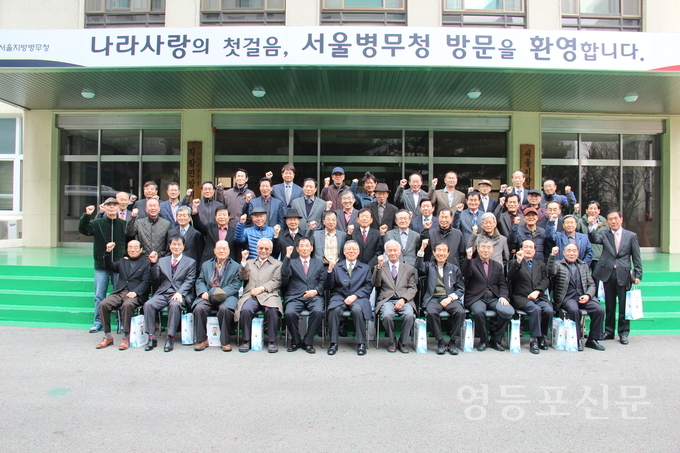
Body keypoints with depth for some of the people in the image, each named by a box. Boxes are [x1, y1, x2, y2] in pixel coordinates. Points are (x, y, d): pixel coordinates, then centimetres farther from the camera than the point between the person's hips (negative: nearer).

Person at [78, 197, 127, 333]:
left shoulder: (124, 224, 3)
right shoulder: (97, 223, 6)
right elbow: (82, 229, -7)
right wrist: (87, 215, -19)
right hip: (101, 266, 1)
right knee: (99, 296, 6)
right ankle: (98, 322, 17)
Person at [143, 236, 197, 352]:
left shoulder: (190, 262, 11)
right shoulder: (162, 260, 20)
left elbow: (189, 281, -1)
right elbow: (155, 280, 11)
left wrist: (179, 293, -18)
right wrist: (153, 263, -2)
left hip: (179, 294, -3)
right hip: (162, 293, 3)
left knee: (175, 305, -35)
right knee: (148, 304, -25)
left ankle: (170, 338, -27)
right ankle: (152, 337, -17)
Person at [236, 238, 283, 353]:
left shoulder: (277, 264, 19)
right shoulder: (249, 262, 28)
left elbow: (276, 281, 4)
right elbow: (243, 277, 13)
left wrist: (262, 288, -10)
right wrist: (243, 261, 1)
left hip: (268, 295, -2)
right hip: (251, 295, 2)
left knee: (272, 310, -34)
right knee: (245, 310, -31)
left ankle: (271, 341, -18)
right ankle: (246, 340, -13)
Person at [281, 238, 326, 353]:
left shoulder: (319, 264, 23)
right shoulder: (291, 262, 19)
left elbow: (323, 282, 13)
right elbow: (284, 275, -1)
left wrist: (316, 291, -7)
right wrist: (287, 256, -5)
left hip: (314, 296, 1)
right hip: (295, 296, 0)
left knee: (318, 312, -32)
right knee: (289, 313, -31)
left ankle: (308, 342, -11)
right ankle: (296, 341, -3)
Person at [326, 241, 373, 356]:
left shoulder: (365, 268, 18)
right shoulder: (336, 267, 18)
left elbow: (368, 287, 5)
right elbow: (329, 286, 8)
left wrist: (355, 296, -11)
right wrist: (330, 271, -7)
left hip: (358, 298, 0)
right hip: (339, 297, 1)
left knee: (358, 310, -33)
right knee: (335, 309, -32)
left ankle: (361, 343, -19)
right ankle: (333, 343, -19)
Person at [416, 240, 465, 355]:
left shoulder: (454, 268, 19)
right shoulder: (429, 266, 16)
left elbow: (461, 288, 13)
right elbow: (419, 267, -9)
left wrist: (450, 298, -7)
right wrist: (422, 248, -18)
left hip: (450, 298, 1)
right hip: (433, 298, -1)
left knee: (460, 312, -30)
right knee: (431, 312, -33)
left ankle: (453, 342, -11)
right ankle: (440, 342, -14)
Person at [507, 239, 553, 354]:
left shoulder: (540, 264, 24)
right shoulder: (514, 263, 12)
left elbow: (545, 280, 10)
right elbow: (510, 277, -7)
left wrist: (537, 291, -9)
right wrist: (518, 261, -19)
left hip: (539, 297, 3)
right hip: (522, 297, -3)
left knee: (549, 310, -25)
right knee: (536, 309, -32)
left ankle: (542, 337, -3)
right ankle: (534, 340, -21)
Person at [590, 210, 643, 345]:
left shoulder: (631, 236, 5)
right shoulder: (604, 234, 7)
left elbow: (636, 258, 5)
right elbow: (595, 239, -15)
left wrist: (638, 275, -1)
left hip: (623, 274, -1)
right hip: (607, 273, 1)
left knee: (624, 306, 3)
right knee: (609, 306, 10)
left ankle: (623, 333, 15)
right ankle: (609, 331, 21)